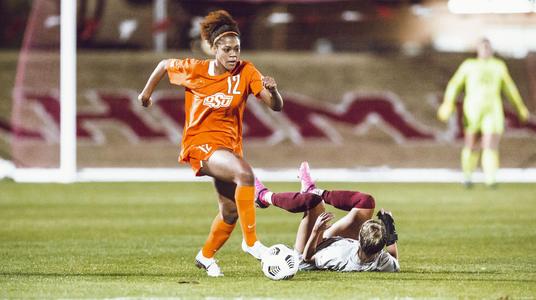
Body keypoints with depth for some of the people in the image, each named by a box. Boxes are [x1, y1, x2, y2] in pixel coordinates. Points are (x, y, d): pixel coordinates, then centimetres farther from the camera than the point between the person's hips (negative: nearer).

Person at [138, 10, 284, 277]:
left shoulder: (246, 72, -8)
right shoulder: (194, 70, -12)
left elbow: (276, 106, -13)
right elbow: (164, 65, 8)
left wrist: (272, 90, -34)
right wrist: (146, 93, 19)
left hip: (229, 144, 5)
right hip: (201, 144, -5)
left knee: (231, 211, 14)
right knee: (245, 174, -32)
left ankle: (206, 256, 39)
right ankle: (250, 241, -26)